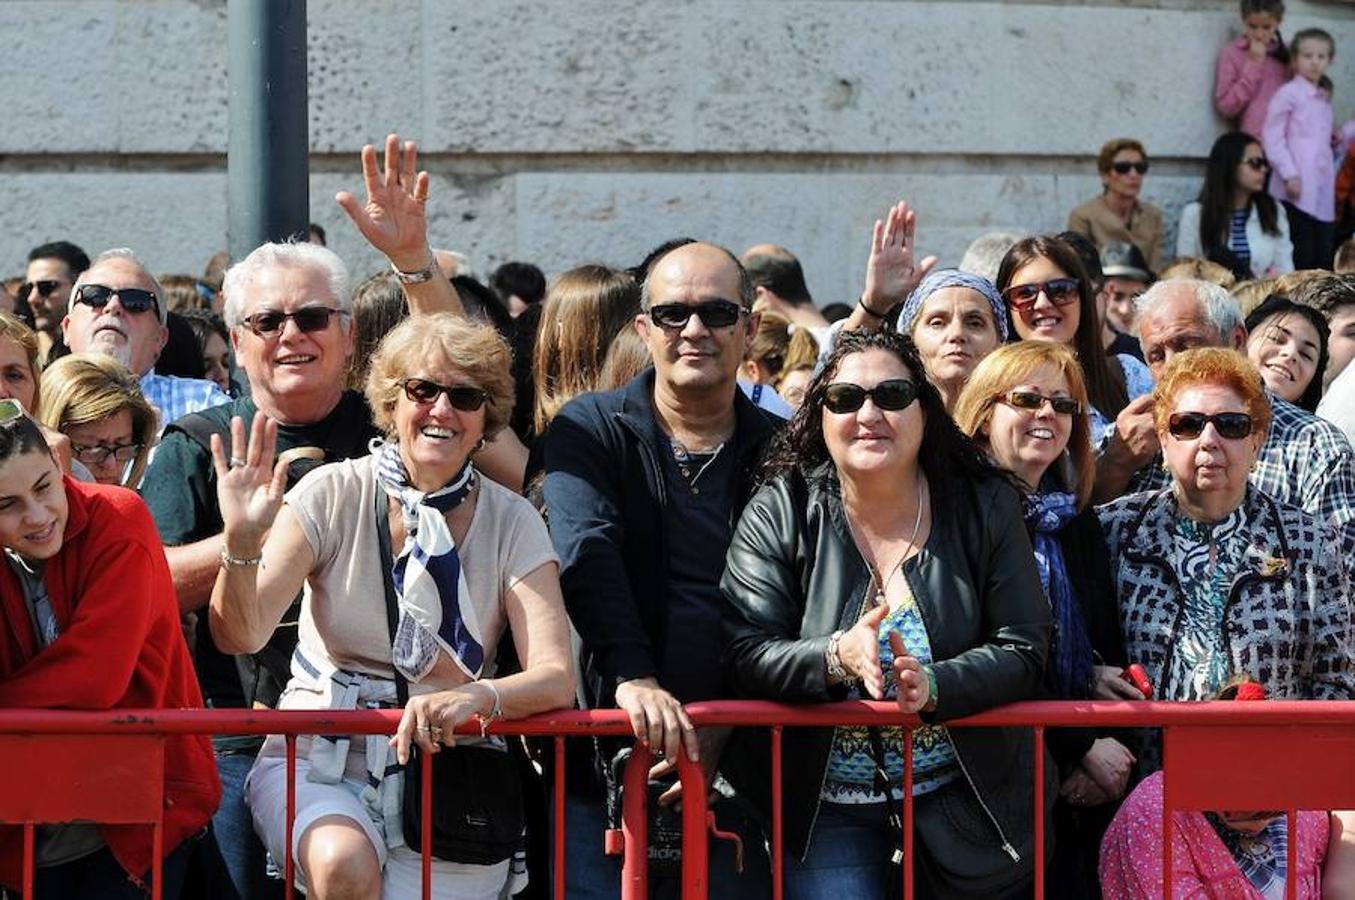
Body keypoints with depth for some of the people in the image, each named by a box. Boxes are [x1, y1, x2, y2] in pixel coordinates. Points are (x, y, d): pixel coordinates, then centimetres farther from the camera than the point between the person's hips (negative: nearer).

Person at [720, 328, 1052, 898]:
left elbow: (1022, 652, -7)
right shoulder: (780, 512, -4)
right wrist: (837, 657, -29)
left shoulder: (984, 506, -1)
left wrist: (933, 686, -26)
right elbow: (743, 653, -11)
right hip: (825, 804, -1)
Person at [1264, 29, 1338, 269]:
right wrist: (1289, 175, -15)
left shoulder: (1324, 100, 19)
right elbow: (1273, 137, -9)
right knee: (1300, 258, -10)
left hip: (1323, 191, 7)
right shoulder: (1288, 94, -4)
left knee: (1324, 257, 3)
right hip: (1298, 190, -7)